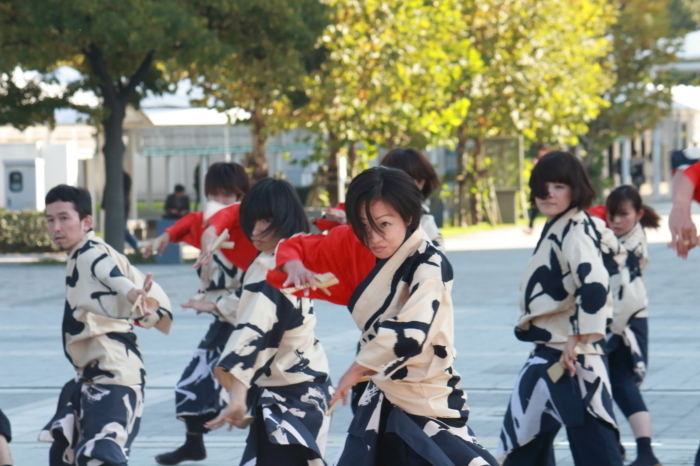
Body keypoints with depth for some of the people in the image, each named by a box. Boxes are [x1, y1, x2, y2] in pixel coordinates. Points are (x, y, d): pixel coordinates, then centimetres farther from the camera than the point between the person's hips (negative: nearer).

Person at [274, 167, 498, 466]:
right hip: (384, 399, 6)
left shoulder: (428, 266, -22)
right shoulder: (356, 246, -3)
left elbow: (409, 335, -34)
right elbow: (297, 247, 8)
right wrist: (295, 266, -16)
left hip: (429, 402, -6)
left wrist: (354, 371, -23)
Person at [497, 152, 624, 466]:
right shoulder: (555, 229, 14)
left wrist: (577, 339, -26)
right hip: (548, 356, 10)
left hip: (572, 357, -10)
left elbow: (594, 286, -29)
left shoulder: (575, 231, -15)